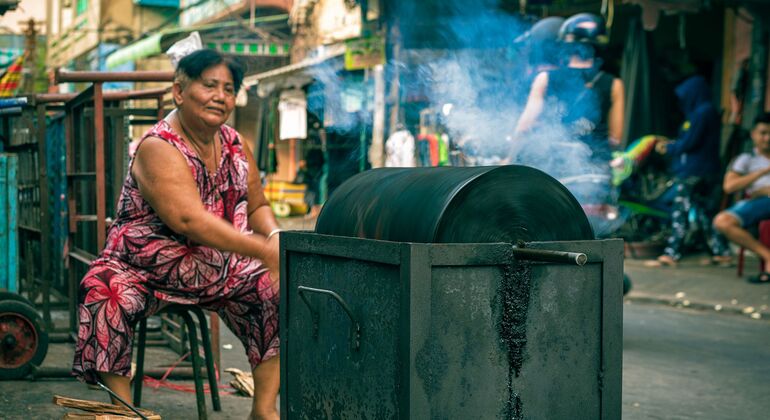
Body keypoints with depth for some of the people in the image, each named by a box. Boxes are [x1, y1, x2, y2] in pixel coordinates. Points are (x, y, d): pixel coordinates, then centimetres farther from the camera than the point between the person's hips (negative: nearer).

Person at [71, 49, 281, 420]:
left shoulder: (234, 145, 5)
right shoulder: (158, 149, -19)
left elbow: (256, 207, 15)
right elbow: (189, 220, -31)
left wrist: (274, 236, -10)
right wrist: (264, 252, -35)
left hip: (222, 272, 6)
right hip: (144, 271, -6)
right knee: (105, 295, -33)